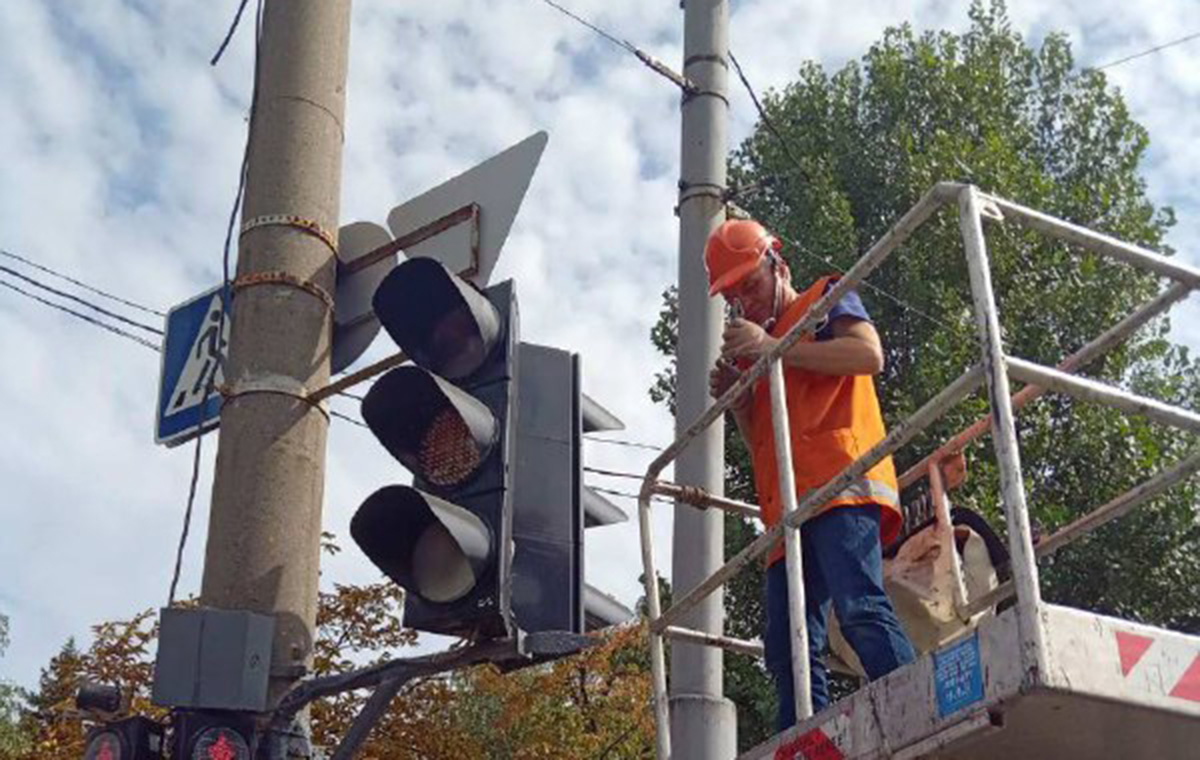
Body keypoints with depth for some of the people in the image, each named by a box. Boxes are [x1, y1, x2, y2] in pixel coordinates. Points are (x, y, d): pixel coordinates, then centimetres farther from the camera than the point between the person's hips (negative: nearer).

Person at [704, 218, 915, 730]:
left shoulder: (825, 299, 16)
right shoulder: (756, 351, 32)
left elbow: (869, 354, -6)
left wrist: (772, 347, -7)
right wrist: (739, 404, 12)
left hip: (840, 482, -8)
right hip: (789, 508, 8)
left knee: (860, 609, -26)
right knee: (788, 650, -4)